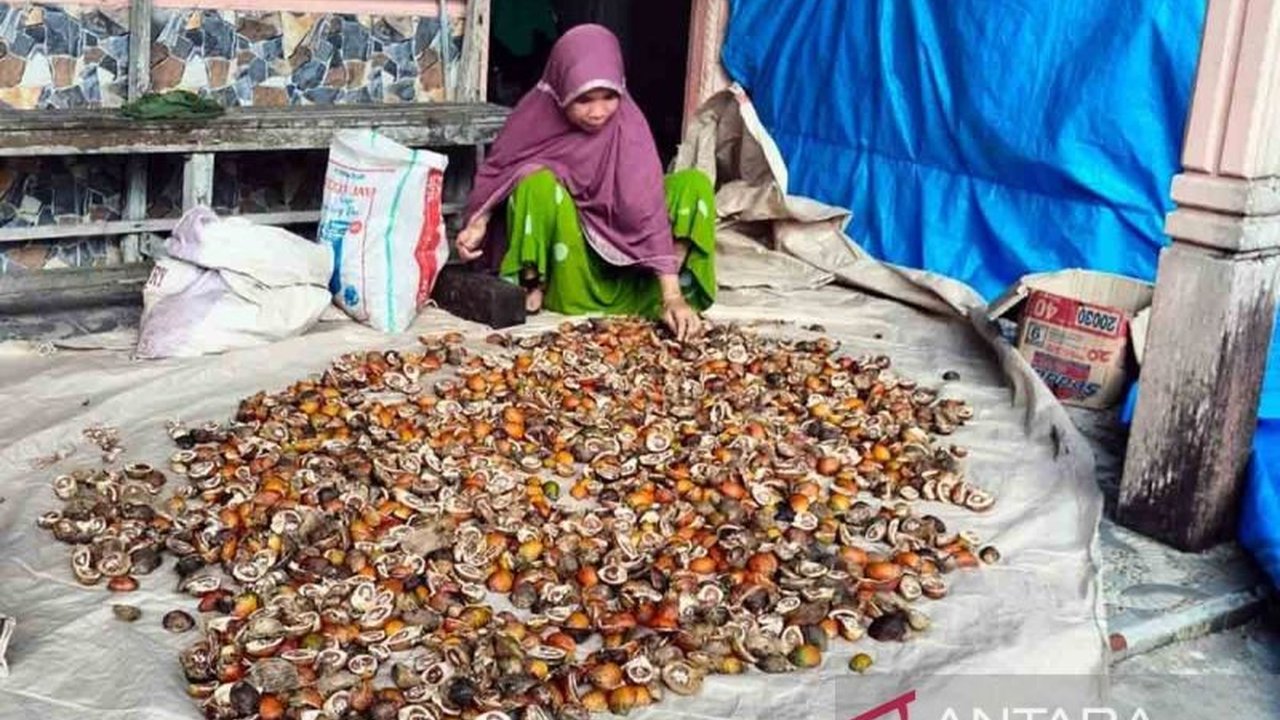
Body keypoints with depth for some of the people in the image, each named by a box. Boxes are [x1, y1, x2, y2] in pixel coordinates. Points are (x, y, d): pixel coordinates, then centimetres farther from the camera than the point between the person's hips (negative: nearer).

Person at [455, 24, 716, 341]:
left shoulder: (628, 122, -22)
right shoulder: (538, 112, -17)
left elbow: (647, 207, -29)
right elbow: (496, 172, -3)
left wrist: (671, 296, -36)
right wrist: (477, 224, -23)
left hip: (614, 245, 0)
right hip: (560, 259, 0)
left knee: (694, 184, -18)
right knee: (538, 181, -31)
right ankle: (534, 286, -18)